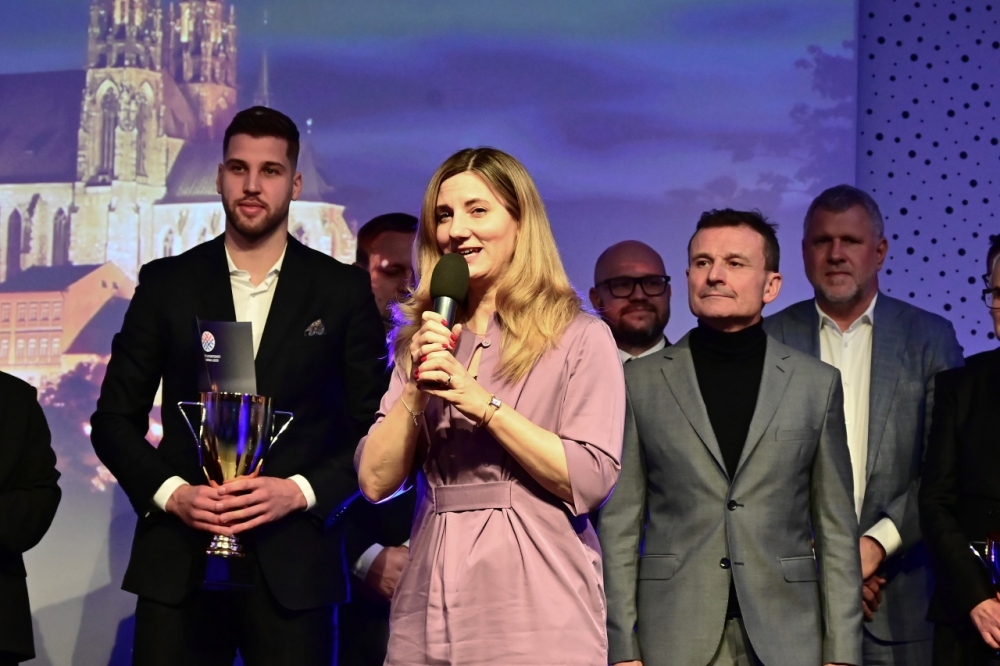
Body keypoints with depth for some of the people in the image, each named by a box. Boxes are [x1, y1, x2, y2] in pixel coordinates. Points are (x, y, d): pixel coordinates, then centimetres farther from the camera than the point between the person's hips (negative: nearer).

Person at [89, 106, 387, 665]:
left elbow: (374, 427, 5)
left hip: (293, 568, -1)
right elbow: (114, 420, 9)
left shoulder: (345, 290, 6)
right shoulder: (166, 283, 8)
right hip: (178, 561, 1)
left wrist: (300, 491, -10)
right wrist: (170, 492, -6)